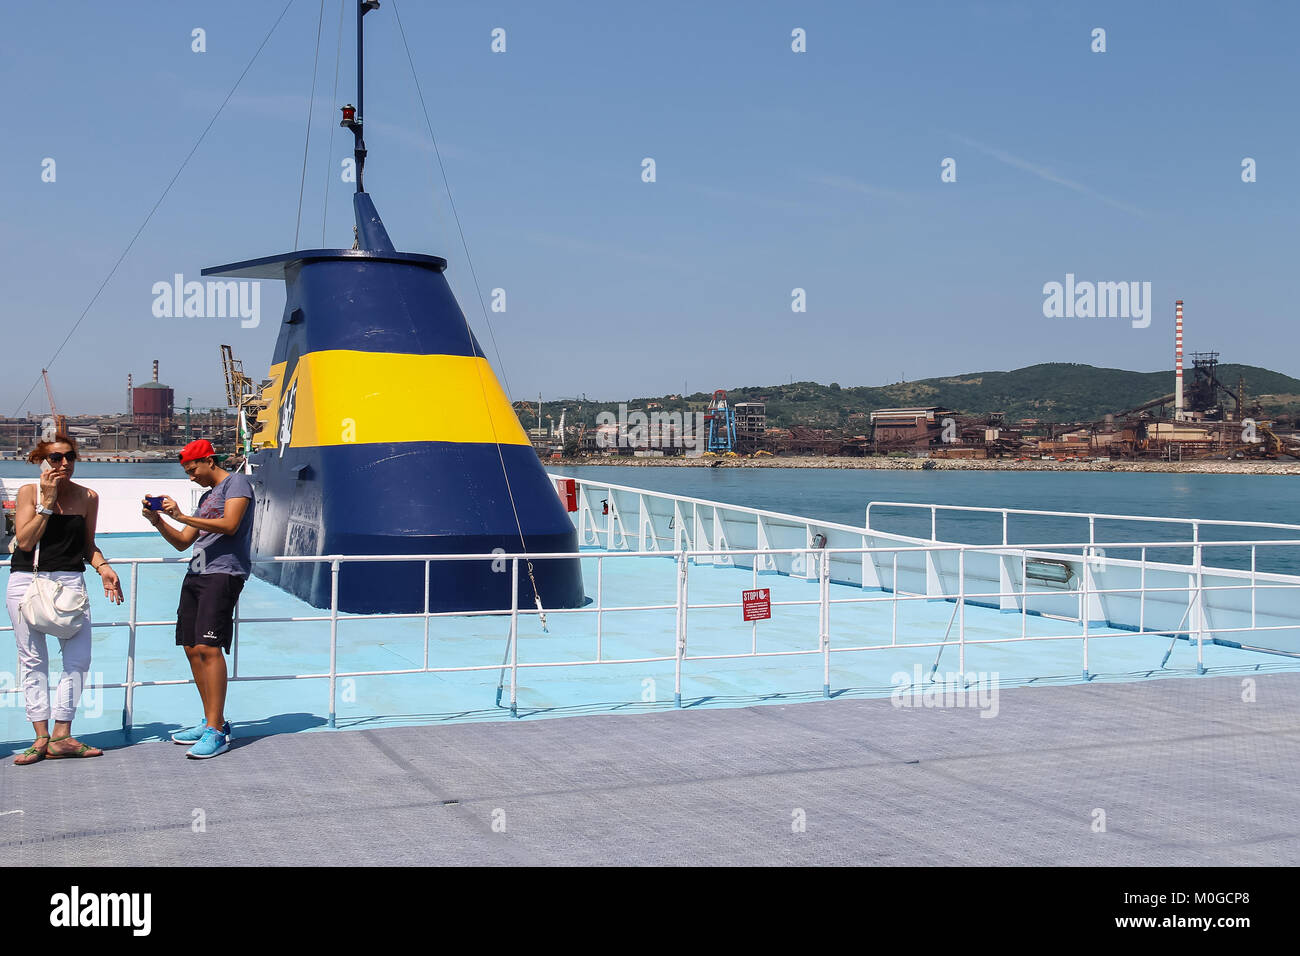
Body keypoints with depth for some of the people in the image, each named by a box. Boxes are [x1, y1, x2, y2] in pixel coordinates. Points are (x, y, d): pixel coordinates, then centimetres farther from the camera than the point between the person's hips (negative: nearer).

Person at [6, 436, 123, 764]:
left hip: (70, 581, 2)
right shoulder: (29, 492, 0)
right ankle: (41, 737, 8)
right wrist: (48, 501, -11)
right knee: (33, 660, 1)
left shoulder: (88, 497, 6)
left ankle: (61, 737, 2)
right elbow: (25, 541, -9)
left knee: (79, 657, -6)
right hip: (27, 581, -1)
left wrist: (103, 568, -3)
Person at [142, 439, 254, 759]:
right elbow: (182, 543, 26)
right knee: (193, 649, 7)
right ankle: (214, 723, 16)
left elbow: (229, 525, -16)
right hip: (196, 574, 10)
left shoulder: (236, 483, 0)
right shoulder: (206, 496, 25)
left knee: (208, 647, -17)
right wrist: (158, 521, 10)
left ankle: (215, 732, -17)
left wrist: (182, 516, -16)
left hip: (223, 573, -10)